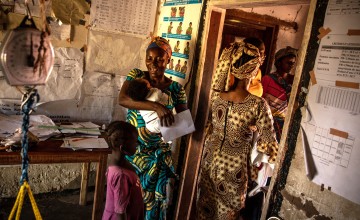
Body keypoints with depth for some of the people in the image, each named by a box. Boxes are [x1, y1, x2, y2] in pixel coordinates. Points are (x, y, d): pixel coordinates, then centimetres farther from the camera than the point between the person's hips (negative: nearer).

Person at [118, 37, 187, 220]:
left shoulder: (176, 89, -5)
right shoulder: (136, 76, -7)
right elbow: (122, 99, -26)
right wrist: (157, 106, -38)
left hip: (159, 151, 1)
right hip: (132, 147, 0)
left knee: (156, 198, 7)